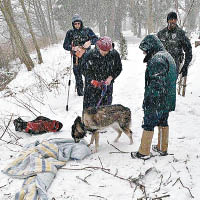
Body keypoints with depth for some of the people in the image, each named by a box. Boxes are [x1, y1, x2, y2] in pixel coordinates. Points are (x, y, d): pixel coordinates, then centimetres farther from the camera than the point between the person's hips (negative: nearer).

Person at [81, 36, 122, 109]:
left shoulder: (114, 54, -12)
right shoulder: (90, 55, -17)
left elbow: (118, 68, 3)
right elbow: (85, 70, -8)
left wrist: (111, 77, -13)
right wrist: (92, 81, -22)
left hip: (107, 83, 2)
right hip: (92, 84, -2)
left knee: (106, 103, 7)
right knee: (90, 105, 1)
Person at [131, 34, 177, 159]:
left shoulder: (156, 59, -19)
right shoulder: (168, 56, 14)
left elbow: (156, 83, -25)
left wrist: (148, 100, -22)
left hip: (156, 101, -10)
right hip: (168, 100, 10)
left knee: (148, 125, 0)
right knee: (163, 123, 19)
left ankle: (144, 152, 8)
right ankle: (163, 148, 31)